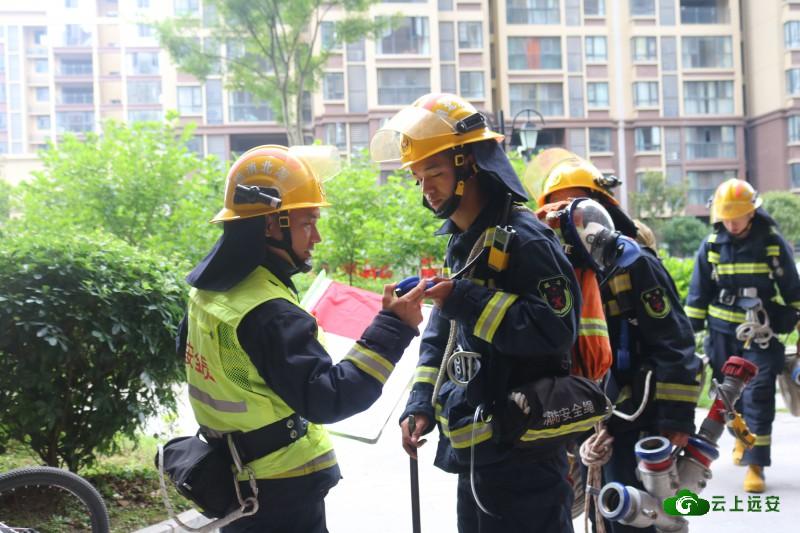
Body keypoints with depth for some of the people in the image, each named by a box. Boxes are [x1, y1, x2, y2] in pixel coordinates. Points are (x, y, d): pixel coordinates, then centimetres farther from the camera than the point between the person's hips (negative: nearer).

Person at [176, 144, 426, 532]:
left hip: (236, 481, 9)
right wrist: (392, 328, -32)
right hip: (280, 498, -9)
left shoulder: (212, 286, 2)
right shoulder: (268, 313, -27)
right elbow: (327, 399, -31)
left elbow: (187, 347, 20)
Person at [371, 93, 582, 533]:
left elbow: (556, 328, -25)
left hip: (522, 454, -10)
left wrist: (466, 301, -24)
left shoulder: (522, 239, -16)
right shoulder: (461, 245, 14)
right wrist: (420, 405, 7)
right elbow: (440, 338, 19)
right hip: (475, 450, 10)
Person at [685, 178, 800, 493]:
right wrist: (690, 332, 5)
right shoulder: (712, 245, 0)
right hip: (722, 333, 3)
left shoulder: (772, 242, -5)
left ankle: (756, 464, -9)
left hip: (761, 334, -3)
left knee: (758, 396, -10)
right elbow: (698, 293, 7)